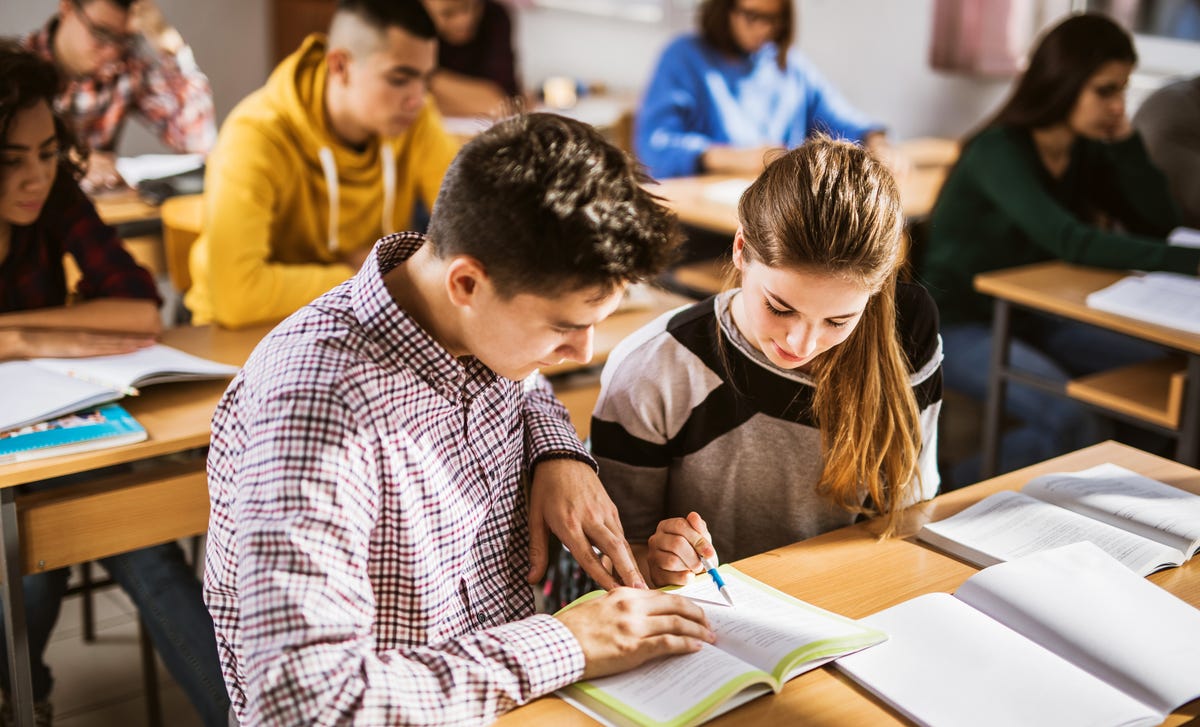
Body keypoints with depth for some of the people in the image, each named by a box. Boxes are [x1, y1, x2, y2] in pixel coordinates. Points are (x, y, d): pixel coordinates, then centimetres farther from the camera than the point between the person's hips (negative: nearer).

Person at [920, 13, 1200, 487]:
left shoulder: (1085, 150, 2)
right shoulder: (999, 151, -22)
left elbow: (1158, 225, -2)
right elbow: (1070, 242, -35)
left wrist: (1125, 140, -11)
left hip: (1031, 315, 8)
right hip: (958, 324, -7)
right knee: (1072, 425, -28)